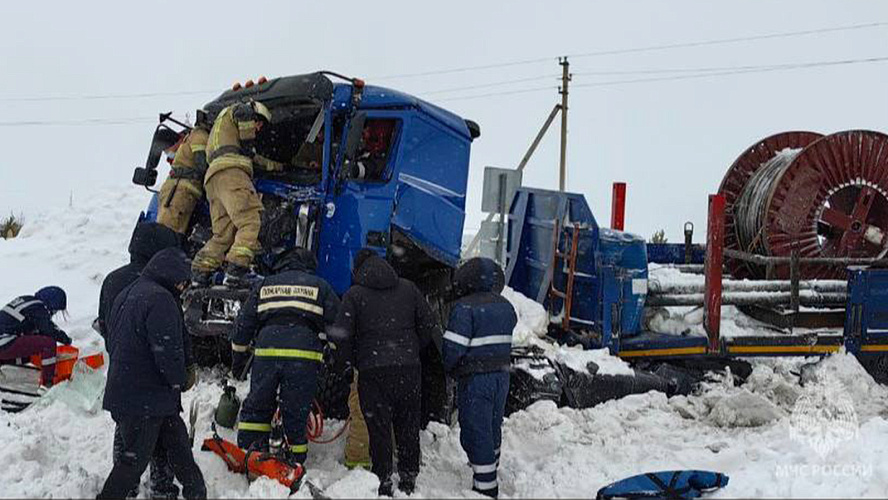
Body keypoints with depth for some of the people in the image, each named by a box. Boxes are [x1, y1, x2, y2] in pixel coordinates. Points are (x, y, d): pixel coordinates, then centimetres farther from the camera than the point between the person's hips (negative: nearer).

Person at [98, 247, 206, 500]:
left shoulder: (124, 295, 14)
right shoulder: (160, 299, -19)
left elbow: (112, 339, 22)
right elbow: (168, 349, -24)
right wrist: (178, 381, -5)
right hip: (147, 399, -10)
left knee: (177, 441, 17)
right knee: (135, 457, 0)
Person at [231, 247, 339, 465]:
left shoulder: (264, 285, 22)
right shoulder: (320, 286, 18)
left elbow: (244, 325, 22)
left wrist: (238, 360, 30)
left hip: (266, 352, 1)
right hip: (305, 356, -1)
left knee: (256, 406, 13)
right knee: (296, 412, 6)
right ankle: (295, 463, 8)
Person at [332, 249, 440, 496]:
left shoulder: (354, 295, 0)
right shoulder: (408, 289, 9)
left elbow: (342, 335, -6)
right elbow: (429, 327, 8)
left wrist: (357, 360, 8)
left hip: (372, 372, -2)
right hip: (409, 369, 3)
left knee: (379, 429, 5)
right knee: (408, 427, 13)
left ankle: (383, 483, 6)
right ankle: (408, 479, 22)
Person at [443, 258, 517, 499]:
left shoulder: (465, 308, -17)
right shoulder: (505, 307, 7)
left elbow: (453, 348, -17)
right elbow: (505, 341, 9)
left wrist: (450, 369, -1)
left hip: (475, 380, -7)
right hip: (501, 376, 7)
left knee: (476, 434, 1)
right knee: (493, 430, 20)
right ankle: (490, 480, 35)